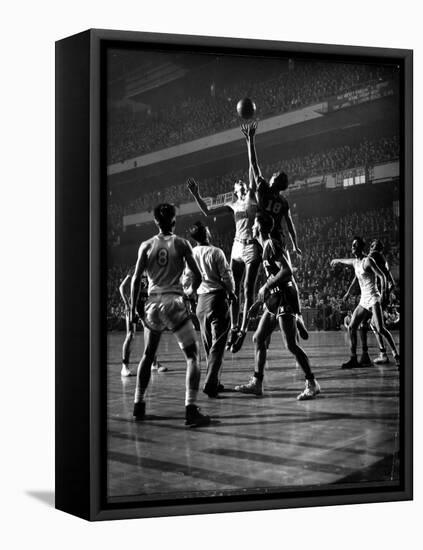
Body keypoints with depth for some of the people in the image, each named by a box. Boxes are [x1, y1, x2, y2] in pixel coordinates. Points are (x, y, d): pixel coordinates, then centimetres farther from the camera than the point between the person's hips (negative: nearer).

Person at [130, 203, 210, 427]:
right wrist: (191, 292, 19)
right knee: (192, 356, 0)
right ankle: (191, 410, -13)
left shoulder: (146, 246, 7)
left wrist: (133, 308, 11)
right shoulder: (181, 244, 1)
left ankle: (138, 405, 22)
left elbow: (136, 279, 4)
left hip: (152, 304, 3)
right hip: (174, 302, -3)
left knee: (148, 356, 22)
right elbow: (197, 276, -1)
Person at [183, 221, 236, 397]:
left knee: (208, 346, 15)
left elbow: (186, 279, 7)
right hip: (217, 298, -5)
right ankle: (210, 383, -16)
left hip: (201, 300, 5)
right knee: (217, 345, -5)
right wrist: (231, 292, 8)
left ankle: (215, 383, 21)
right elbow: (227, 275, -8)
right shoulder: (216, 252, -11)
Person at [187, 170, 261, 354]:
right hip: (237, 247, 5)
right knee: (234, 290, 2)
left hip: (251, 247, -5)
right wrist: (196, 195, 2)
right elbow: (207, 212, 12)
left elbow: (253, 180, -10)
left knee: (248, 291, -5)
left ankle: (243, 331, -6)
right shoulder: (234, 205, 15)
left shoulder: (252, 197, 5)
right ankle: (234, 329, 8)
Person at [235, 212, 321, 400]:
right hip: (274, 299, 10)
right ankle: (256, 383, 15)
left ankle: (312, 384, -4)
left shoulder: (272, 245, -13)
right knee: (258, 338, 10)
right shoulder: (266, 246, 16)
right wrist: (267, 289, 22)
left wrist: (266, 286, -18)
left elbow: (287, 270, -23)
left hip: (284, 298, -10)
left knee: (291, 345, -10)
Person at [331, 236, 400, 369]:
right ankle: (354, 359, 7)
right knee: (352, 328, 2)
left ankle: (396, 355, -14)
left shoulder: (368, 261, -9)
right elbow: (344, 261, 38)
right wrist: (336, 260, 57)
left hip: (373, 299, -8)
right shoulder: (354, 262, 14)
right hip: (363, 301, 8)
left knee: (380, 329, -18)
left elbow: (382, 276, -14)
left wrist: (383, 294, -23)